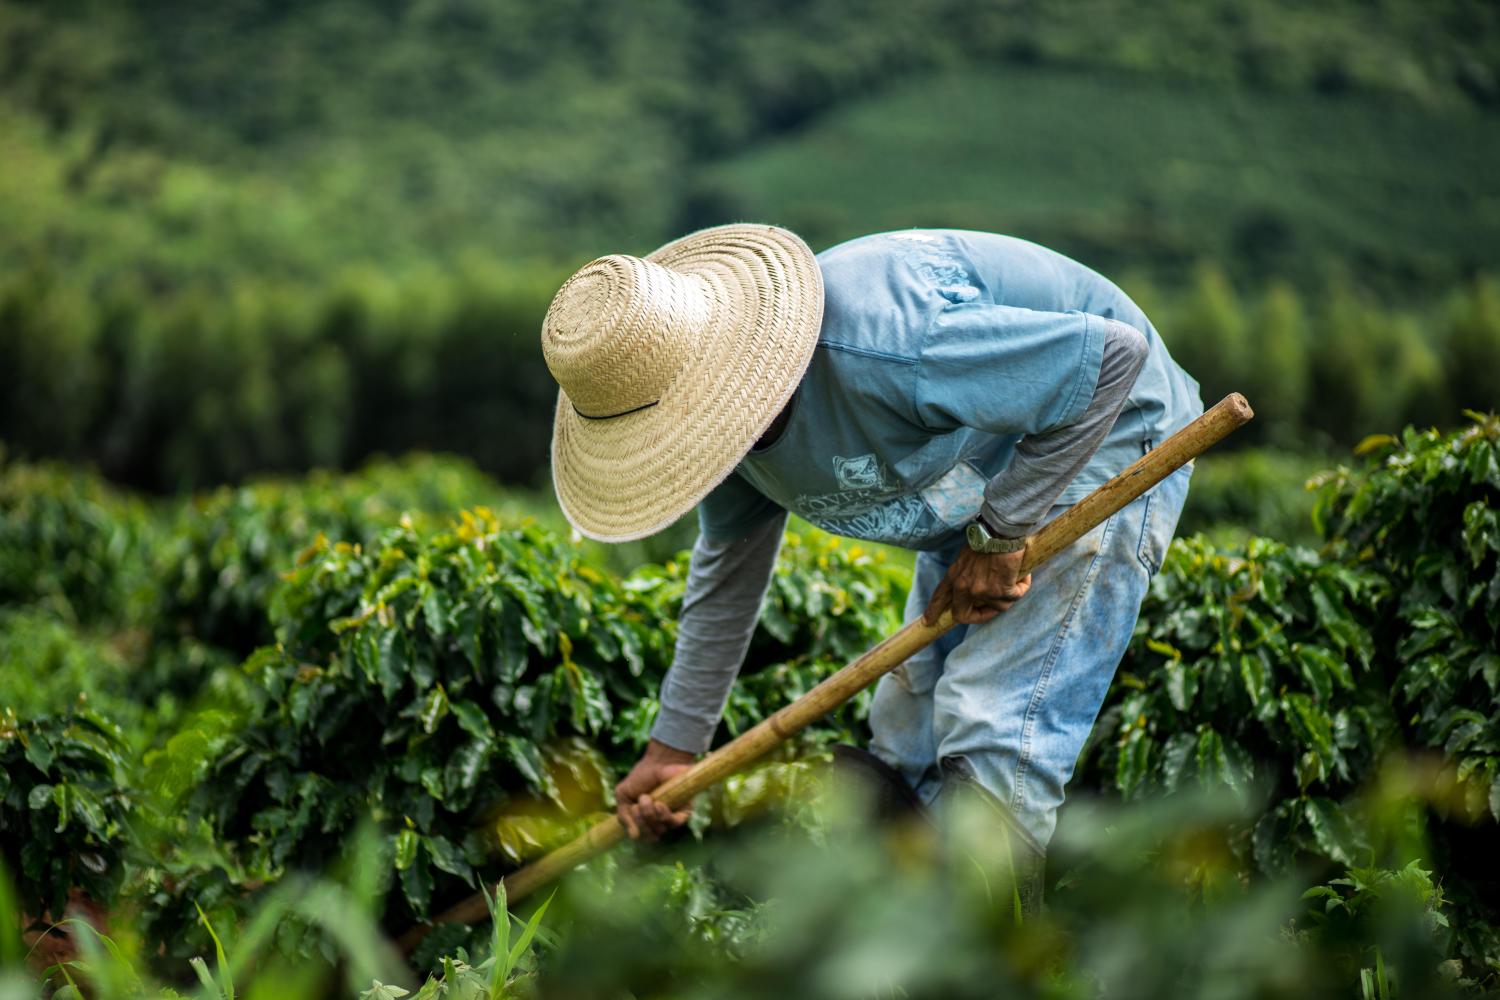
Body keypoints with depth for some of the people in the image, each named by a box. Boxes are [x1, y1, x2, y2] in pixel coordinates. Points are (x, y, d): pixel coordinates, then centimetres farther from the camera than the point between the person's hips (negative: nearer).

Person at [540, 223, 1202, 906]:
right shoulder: (729, 412, -11)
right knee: (905, 745, 8)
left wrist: (999, 534, -27)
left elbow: (1114, 354, -34)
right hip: (980, 471, 8)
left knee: (993, 741, -19)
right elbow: (727, 570, 7)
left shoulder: (873, 351, -40)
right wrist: (673, 746, 8)